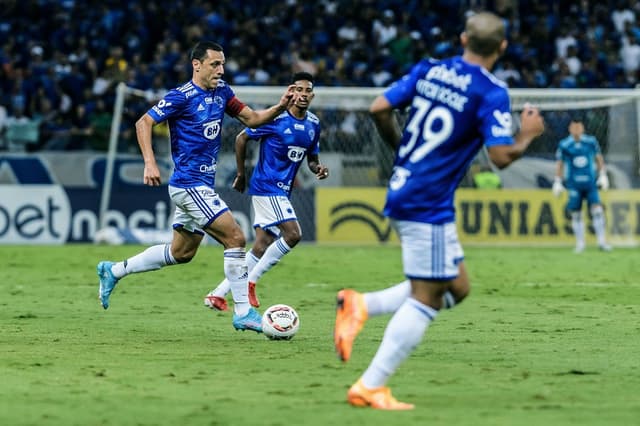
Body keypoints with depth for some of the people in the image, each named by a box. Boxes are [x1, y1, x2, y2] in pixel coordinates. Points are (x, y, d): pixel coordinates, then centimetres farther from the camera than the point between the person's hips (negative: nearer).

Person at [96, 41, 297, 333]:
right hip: (189, 185, -9)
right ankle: (243, 313, -7)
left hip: (201, 186, 9)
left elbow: (252, 119, 13)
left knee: (181, 252, 18)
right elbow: (143, 123, -12)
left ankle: (113, 271, 30)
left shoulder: (221, 91, 9)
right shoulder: (181, 97, -14)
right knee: (235, 237, -14)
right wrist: (150, 163, -22)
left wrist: (281, 107, -4)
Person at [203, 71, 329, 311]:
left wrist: (318, 169, -4)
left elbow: (311, 159, 19)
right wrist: (241, 174, 2)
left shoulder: (313, 124, 8)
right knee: (293, 234, -20)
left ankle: (218, 294, 10)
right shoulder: (275, 118, -12)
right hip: (266, 186, -8)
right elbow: (241, 138, -3)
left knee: (261, 249, 5)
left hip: (282, 192, 8)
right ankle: (249, 282, -9)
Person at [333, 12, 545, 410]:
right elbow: (502, 156, -16)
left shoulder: (428, 70, 7)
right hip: (429, 205, -8)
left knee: (456, 287, 17)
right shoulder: (491, 93, -11)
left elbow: (380, 109, 4)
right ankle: (370, 388, -3)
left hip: (402, 192, 8)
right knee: (426, 299, -1)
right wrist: (528, 135, 2)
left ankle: (361, 305, 4)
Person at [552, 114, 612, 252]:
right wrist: (558, 182, 2)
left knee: (597, 210, -11)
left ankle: (602, 241, -7)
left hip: (590, 183, 1)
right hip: (574, 185, -1)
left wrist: (603, 176, 9)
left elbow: (599, 158, 14)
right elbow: (559, 164, 6)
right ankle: (580, 244, 8)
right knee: (576, 214, -1)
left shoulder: (591, 142, 4)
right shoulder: (563, 145, -1)